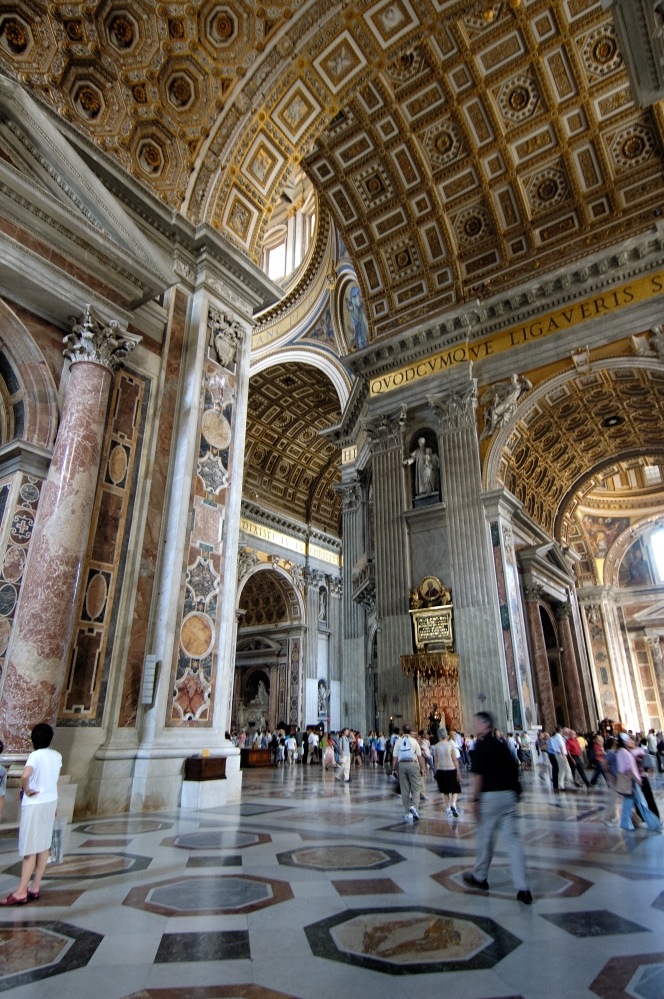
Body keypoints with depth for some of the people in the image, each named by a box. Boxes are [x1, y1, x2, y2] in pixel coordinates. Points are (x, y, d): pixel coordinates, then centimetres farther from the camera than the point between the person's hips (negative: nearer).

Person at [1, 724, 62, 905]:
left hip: (34, 804, -7)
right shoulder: (57, 756, 4)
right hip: (50, 802, 7)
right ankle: (35, 888, 20)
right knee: (43, 846, 12)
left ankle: (21, 892, 5)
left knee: (30, 848, -1)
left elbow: (25, 775, -35)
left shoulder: (36, 755, -16)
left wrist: (26, 790, -17)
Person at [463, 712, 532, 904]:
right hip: (509, 795, 6)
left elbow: (479, 774, -14)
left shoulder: (481, 744, -10)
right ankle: (522, 888, 3)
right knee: (513, 838, 6)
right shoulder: (502, 745, 12)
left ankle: (479, 877, 26)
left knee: (486, 837, 9)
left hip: (491, 796, -6)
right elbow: (514, 769, 16)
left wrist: (475, 798, -9)